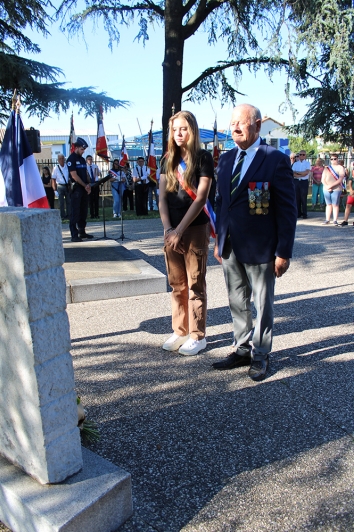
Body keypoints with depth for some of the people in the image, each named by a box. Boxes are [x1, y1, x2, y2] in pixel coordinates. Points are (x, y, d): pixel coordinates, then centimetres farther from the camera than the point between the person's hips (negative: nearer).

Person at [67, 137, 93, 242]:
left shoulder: (82, 159, 17)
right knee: (75, 212, -6)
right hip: (76, 188, -8)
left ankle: (82, 232, 20)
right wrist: (85, 185, -10)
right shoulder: (71, 159, -8)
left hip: (84, 189, 8)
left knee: (84, 211, 11)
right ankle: (74, 235, -5)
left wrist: (88, 185, 2)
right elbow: (74, 175, -14)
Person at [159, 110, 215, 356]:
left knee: (195, 284, 3)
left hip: (195, 229, -5)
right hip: (172, 230, 5)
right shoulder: (168, 160, 11)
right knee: (177, 284, 11)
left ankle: (198, 336, 13)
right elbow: (163, 197, 6)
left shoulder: (203, 157, -5)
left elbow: (201, 198, -12)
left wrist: (180, 230, -15)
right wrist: (168, 229, -7)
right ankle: (180, 331, 23)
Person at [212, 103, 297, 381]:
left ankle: (260, 355, 25)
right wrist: (219, 240, 12)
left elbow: (288, 209, -10)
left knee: (263, 305, 9)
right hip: (230, 247, 6)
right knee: (237, 303, 15)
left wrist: (284, 252, -13)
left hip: (260, 248, -6)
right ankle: (242, 349, 31)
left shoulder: (276, 159, -10)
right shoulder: (226, 159, 9)